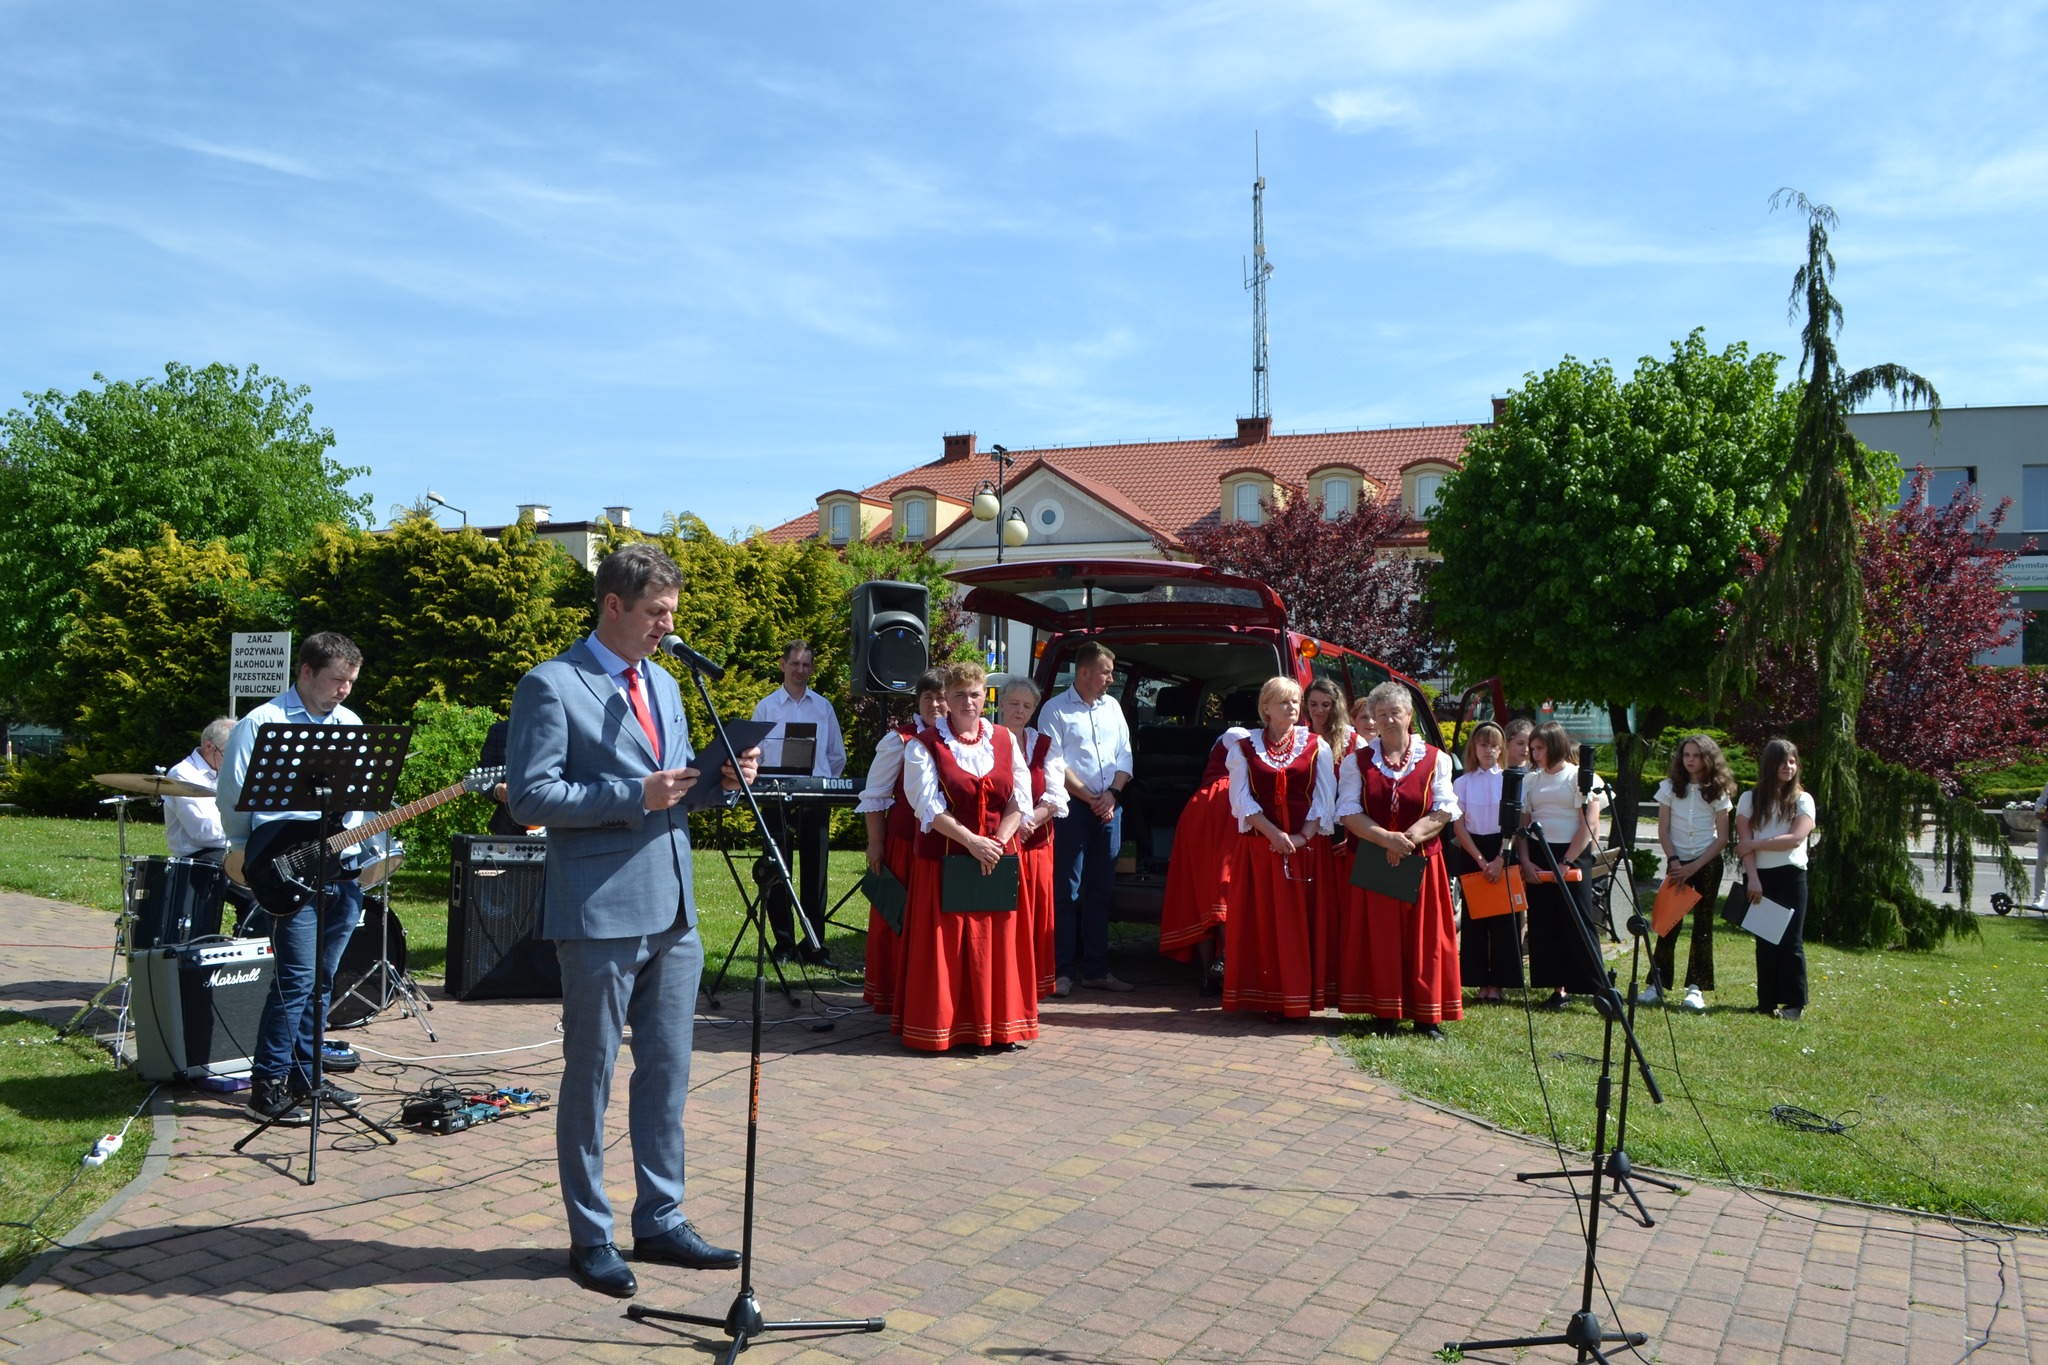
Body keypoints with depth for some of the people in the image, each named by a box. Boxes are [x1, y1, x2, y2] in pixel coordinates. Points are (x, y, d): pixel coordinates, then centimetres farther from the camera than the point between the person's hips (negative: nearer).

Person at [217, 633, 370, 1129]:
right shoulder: (262, 724, -6)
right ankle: (267, 1087, -1)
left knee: (321, 979, 11)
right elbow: (232, 797, -5)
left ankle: (303, 1076, 22)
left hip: (342, 870, 6)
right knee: (297, 977, -10)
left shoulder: (351, 724, 14)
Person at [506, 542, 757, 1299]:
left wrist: (719, 778, 1)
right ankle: (590, 1238, 19)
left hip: (672, 912, 7)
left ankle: (660, 1220, 26)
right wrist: (634, 795, -21)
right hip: (601, 915, -7)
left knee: (668, 1072, 13)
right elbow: (530, 796, -15)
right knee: (590, 1076, 6)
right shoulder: (551, 685, -8)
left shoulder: (663, 684, 16)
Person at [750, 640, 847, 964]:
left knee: (815, 871, 3)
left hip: (816, 800, 1)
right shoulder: (766, 706, 6)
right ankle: (783, 943, 9)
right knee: (778, 872, 1)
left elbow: (837, 755, 14)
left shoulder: (823, 707, 11)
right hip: (777, 799, -1)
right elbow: (753, 752, 5)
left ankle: (814, 944, 8)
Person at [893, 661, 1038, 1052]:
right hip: (945, 861, -3)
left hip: (998, 860, 3)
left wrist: (998, 842, -11)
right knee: (945, 945, 0)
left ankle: (998, 1025, 15)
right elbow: (929, 808, -11)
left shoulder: (1005, 740, 9)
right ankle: (940, 1028, 9)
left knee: (996, 943, 6)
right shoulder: (924, 746, -2)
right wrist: (972, 842, -19)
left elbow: (1021, 799, 3)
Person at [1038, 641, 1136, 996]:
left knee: (1100, 892, 10)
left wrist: (1112, 793, -4)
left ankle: (1096, 970, 16)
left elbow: (1125, 756, 13)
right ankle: (1063, 971, 1)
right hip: (1073, 807, -6)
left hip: (1109, 806, 6)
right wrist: (1089, 798, -11)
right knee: (1066, 892, -4)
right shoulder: (1055, 710, -3)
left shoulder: (1112, 707, 14)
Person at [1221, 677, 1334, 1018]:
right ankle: (1268, 998, 6)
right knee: (1261, 920, 0)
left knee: (1299, 922, 0)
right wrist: (1274, 834, -12)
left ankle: (1297, 999, 6)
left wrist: (1302, 836, -11)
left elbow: (1324, 798, 2)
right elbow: (1240, 798, -1)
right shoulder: (1245, 746, 6)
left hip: (1304, 847, 0)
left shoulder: (1316, 746, 7)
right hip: (1258, 846, 0)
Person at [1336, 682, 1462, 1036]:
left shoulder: (1435, 759, 5)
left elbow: (1445, 810, -1)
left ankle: (1426, 1015, 8)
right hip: (1374, 861, 0)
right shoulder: (1358, 761, 6)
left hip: (1423, 860, 0)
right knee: (1379, 937, 0)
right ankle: (1384, 1013, 7)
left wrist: (1410, 838, -15)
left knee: (1424, 938, 1)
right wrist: (1386, 838, -17)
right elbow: (1348, 811, -3)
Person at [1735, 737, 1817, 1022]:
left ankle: (1795, 1003, 5)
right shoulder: (1750, 799, 6)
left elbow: (1796, 838, -10)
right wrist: (1753, 879, -11)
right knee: (1765, 940, 5)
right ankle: (1767, 1001, 10)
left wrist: (1755, 844, -11)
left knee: (1791, 940, -2)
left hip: (1791, 876, -1)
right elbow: (1744, 843, -2)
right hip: (1758, 877, 1)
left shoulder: (1802, 800, 4)